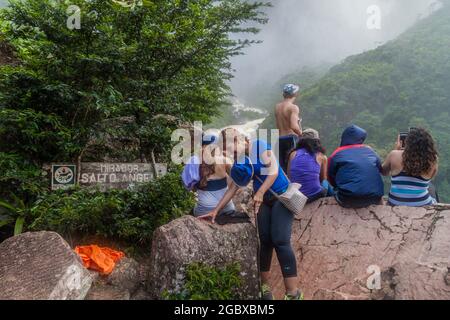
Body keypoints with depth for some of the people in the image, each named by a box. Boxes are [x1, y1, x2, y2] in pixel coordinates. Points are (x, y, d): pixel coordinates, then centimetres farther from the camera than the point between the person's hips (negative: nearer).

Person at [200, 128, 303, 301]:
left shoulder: (260, 146, -15)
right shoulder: (239, 161, 2)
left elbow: (273, 171, -23)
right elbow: (234, 188, 5)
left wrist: (260, 192, -37)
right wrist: (216, 210, 0)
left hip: (282, 196, -6)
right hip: (263, 200, 6)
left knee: (280, 241, -15)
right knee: (265, 241, 3)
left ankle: (293, 293, -10)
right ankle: (265, 287, 17)